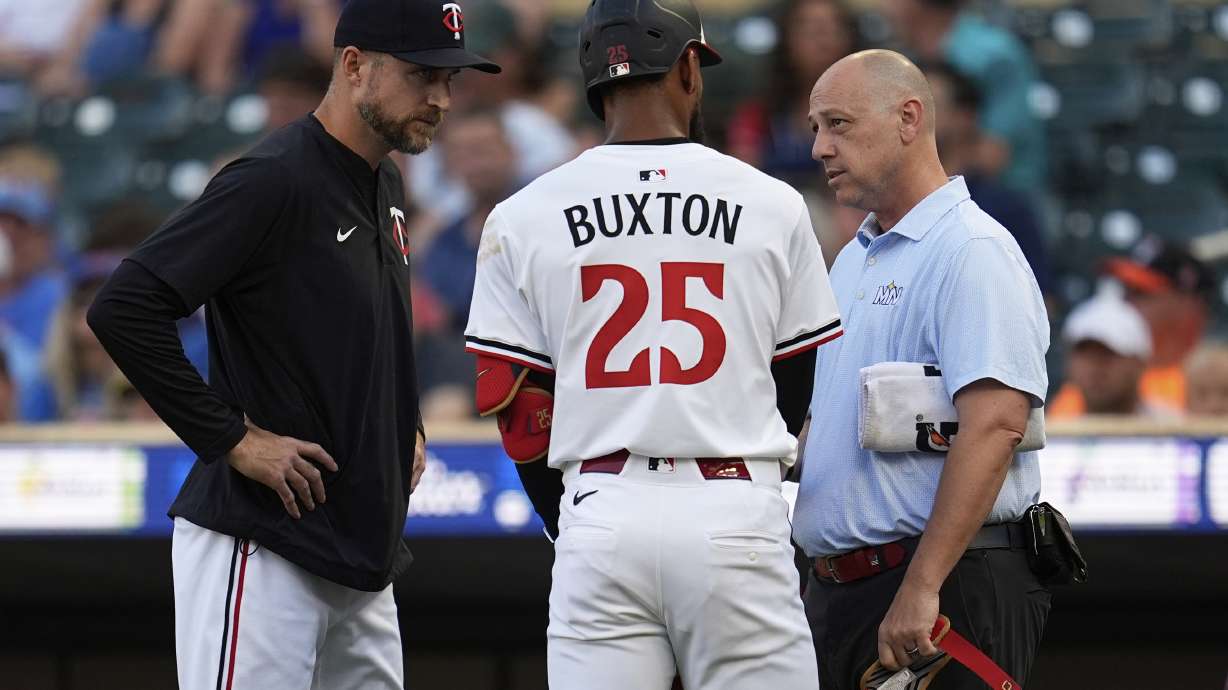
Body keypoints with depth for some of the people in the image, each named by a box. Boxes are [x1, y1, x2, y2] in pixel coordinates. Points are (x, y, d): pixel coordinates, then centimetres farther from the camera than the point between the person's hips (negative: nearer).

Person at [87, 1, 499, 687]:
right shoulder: (272, 182, -15)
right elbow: (124, 309, -22)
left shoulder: (387, 188, 15)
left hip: (363, 559, 9)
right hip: (259, 552, -9)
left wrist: (407, 424, 16)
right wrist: (234, 439, -18)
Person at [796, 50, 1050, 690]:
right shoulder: (853, 260, 20)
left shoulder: (974, 251, -10)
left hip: (947, 589, -9)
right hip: (836, 587, 9)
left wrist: (921, 588, -26)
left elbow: (994, 424, -21)